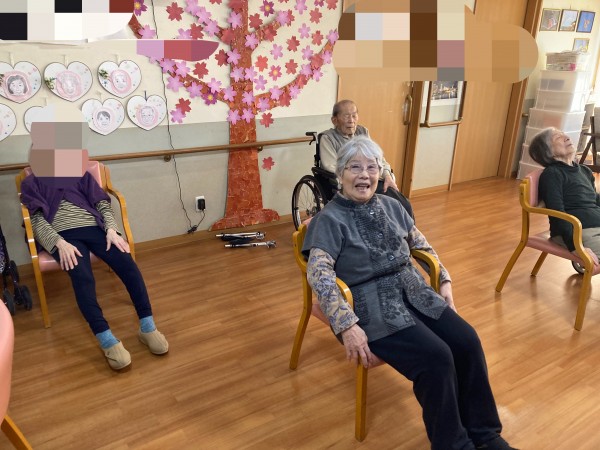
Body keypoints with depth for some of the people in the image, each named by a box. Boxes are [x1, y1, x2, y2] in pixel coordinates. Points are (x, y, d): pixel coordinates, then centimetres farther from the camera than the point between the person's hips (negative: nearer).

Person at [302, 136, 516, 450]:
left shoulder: (391, 206, 11)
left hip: (413, 292, 6)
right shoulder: (330, 220, -9)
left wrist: (444, 280, 10)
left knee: (467, 341, -11)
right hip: (370, 306, -6)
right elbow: (319, 276, -20)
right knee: (437, 358, -22)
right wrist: (347, 326, -29)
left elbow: (422, 246, 22)